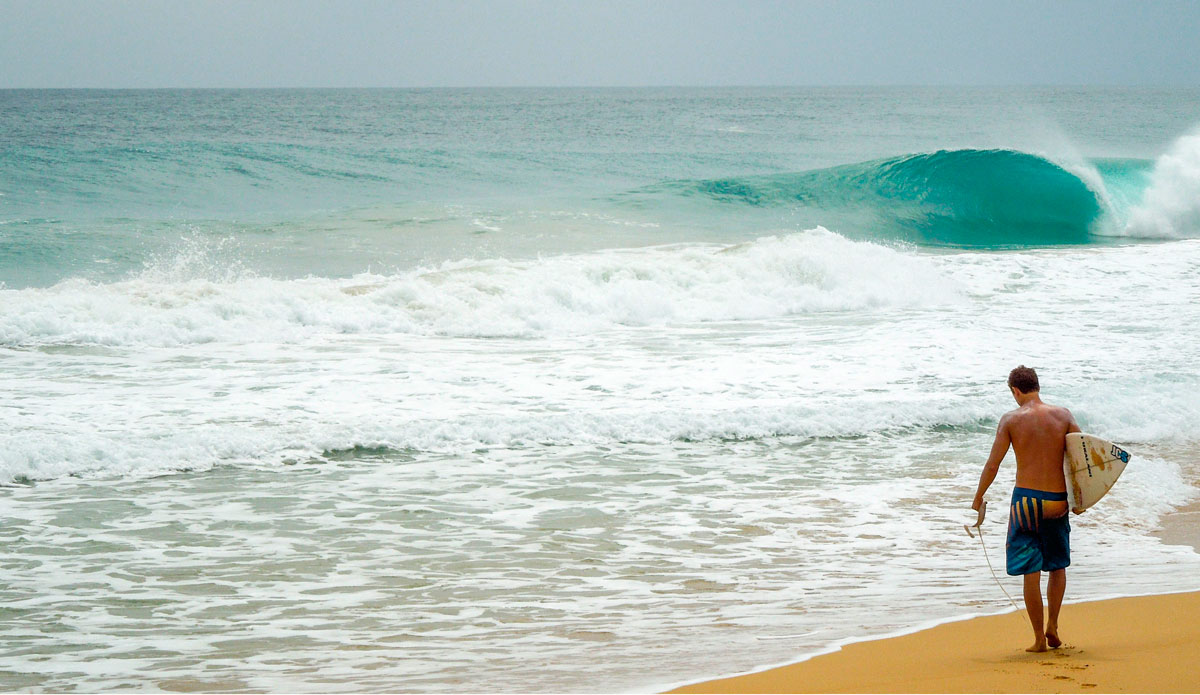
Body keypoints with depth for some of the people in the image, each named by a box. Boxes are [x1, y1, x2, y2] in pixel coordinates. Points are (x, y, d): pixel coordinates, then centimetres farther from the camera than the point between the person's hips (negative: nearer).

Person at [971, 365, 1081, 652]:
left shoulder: (1011, 419, -4)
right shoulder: (1064, 415, 1)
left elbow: (992, 465, -4)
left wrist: (978, 499, 9)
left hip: (1027, 499, -2)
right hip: (1058, 500, 2)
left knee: (1031, 571, 4)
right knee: (1058, 565, 21)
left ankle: (1039, 638, 6)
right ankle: (1052, 627, 13)